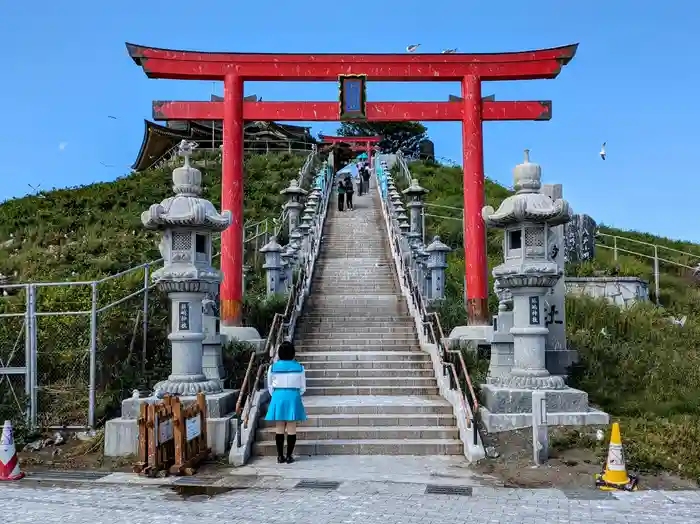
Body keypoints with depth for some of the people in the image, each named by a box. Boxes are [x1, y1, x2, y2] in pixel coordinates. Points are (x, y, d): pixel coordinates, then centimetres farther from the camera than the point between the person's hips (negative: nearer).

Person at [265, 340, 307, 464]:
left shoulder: (273, 367, -2)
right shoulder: (299, 368, -2)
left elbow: (270, 387, 5)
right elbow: (303, 388, 4)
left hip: (277, 397, 1)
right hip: (293, 398, -1)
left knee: (279, 429, 8)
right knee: (291, 429, 5)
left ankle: (280, 456, 11)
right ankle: (289, 456, 7)